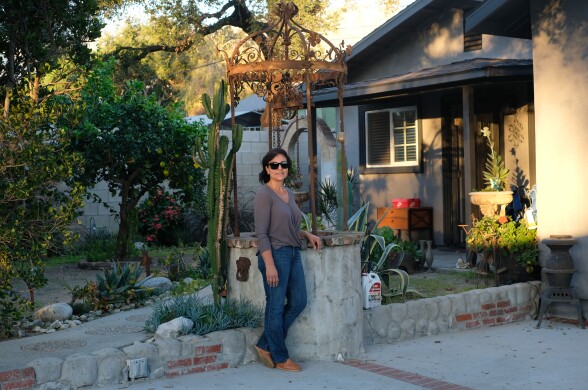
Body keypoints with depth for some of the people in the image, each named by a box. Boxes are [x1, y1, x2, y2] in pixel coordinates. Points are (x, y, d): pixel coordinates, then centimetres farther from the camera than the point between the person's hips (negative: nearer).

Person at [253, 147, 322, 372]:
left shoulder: (289, 194, 14)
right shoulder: (264, 194, -11)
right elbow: (261, 233, -16)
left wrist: (308, 235, 10)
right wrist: (269, 265, -21)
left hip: (293, 253, 9)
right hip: (275, 254, -9)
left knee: (298, 302, 12)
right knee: (276, 306, 1)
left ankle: (265, 345, 23)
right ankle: (279, 357, 15)